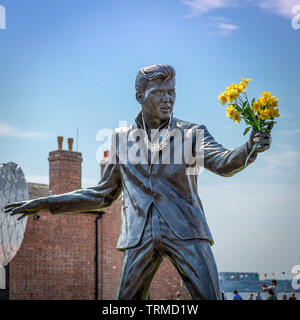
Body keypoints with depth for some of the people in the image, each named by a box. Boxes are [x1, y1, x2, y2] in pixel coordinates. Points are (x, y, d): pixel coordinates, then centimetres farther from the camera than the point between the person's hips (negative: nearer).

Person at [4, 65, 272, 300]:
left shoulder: (192, 133, 8)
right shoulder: (122, 137, 14)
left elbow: (222, 163, -9)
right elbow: (103, 194, 21)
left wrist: (250, 148, -32)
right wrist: (45, 204, 19)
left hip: (186, 232, -1)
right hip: (140, 236, 2)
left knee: (210, 297, -10)